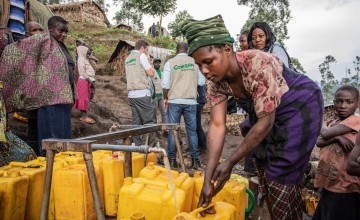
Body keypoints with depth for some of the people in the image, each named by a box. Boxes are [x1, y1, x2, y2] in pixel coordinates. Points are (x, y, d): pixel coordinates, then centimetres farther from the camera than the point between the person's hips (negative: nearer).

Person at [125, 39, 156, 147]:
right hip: (142, 94, -8)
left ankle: (137, 146, 10)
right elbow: (151, 73, -7)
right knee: (150, 120, -6)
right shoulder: (141, 55, -2)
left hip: (131, 94, 8)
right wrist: (149, 61, 9)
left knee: (136, 121, 9)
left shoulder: (128, 59, 20)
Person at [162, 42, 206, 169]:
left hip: (174, 101, -1)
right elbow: (202, 82, 5)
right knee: (192, 130, 7)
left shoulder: (170, 63, -1)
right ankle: (195, 160, 9)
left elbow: (165, 84, -5)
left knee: (173, 130, 6)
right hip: (191, 101, 1)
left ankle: (172, 160, 9)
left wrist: (165, 98, 10)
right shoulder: (194, 62, 4)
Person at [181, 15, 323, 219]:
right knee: (264, 168, 14)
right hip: (265, 112, 7)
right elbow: (217, 126, -19)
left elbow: (266, 121, -30)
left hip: (300, 106, -6)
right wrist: (208, 179, -24)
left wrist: (231, 162, -27)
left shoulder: (260, 65, -36)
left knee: (283, 176, -4)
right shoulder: (217, 81, -16)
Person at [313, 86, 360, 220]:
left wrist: (323, 124, 3)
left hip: (344, 188, -8)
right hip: (328, 184, 8)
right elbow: (319, 142, -2)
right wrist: (337, 138, -19)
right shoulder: (333, 124, 12)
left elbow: (325, 134, -18)